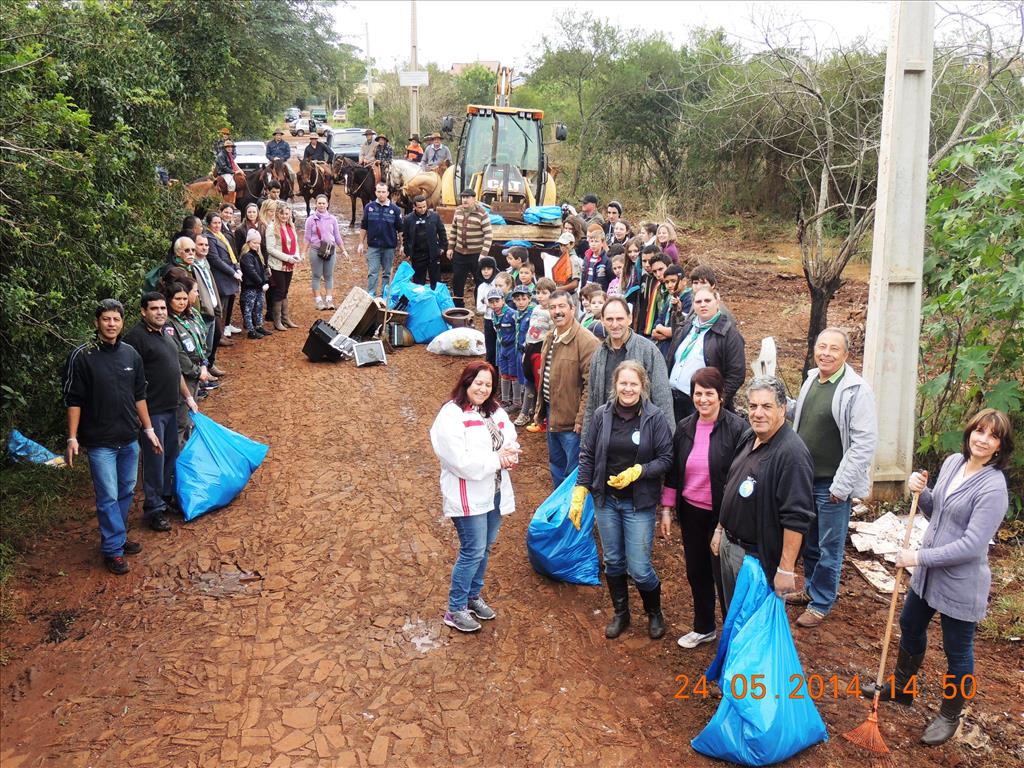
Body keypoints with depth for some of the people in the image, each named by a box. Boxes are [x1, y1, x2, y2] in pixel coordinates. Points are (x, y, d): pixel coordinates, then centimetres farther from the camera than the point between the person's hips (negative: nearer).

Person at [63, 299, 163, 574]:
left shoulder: (131, 354, 3)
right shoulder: (82, 356, -11)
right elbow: (73, 399, -8)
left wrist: (149, 429, 12)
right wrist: (72, 438, -11)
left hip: (129, 439, 5)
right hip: (100, 441, -5)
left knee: (126, 492, 15)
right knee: (108, 497, 0)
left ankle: (118, 537, 32)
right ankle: (113, 549, 12)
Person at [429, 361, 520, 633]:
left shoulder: (495, 411, 7)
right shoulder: (451, 416, -18)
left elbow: (511, 440, 6)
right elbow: (461, 461, -25)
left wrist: (508, 454, -17)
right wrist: (497, 459, -19)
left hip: (494, 491, 8)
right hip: (468, 495, -8)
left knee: (485, 548, 17)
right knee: (473, 551, -5)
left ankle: (474, 595, 35)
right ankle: (455, 610, 9)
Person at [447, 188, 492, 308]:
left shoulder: (482, 213, -14)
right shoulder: (458, 211, 3)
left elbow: (488, 235, -14)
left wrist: (484, 254, -20)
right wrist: (450, 248, 10)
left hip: (477, 254, -5)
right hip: (459, 253, 5)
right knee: (457, 281, 13)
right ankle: (458, 307, 29)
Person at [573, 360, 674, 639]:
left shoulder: (655, 417, -11)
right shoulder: (602, 414, -4)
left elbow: (665, 459, -7)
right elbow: (587, 455, 2)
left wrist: (637, 472, -22)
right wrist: (579, 494, -1)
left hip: (639, 503, -3)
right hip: (606, 500, 3)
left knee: (639, 568, 0)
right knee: (613, 562, 15)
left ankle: (654, 613, 28)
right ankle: (620, 614, 37)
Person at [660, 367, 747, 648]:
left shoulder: (737, 429, -14)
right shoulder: (684, 427, 2)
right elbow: (673, 471, 10)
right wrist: (667, 508, 10)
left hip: (722, 515, -5)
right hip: (691, 513, 5)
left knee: (724, 575, 5)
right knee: (696, 572, 17)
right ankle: (703, 628, 37)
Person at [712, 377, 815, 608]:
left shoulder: (791, 454, -24)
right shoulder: (748, 437, 5)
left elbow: (797, 519, -26)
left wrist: (786, 570, -26)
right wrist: (720, 528, 19)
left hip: (760, 556, -8)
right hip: (730, 544, 8)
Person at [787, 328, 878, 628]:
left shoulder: (857, 390, -17)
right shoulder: (811, 380, 6)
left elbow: (865, 443, -18)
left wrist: (842, 486, -18)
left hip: (832, 485, -7)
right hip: (804, 479, 7)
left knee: (829, 548, 7)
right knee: (808, 541, 21)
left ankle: (821, 603, 23)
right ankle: (810, 589, 39)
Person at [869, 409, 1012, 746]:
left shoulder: (993, 488, -24)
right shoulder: (952, 462, -1)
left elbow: (971, 546, -27)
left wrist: (919, 557, -22)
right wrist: (920, 491, -8)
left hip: (961, 583, -8)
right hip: (929, 571, 8)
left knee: (957, 652, 11)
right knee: (910, 626, 24)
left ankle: (949, 717, 33)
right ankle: (901, 688, 47)